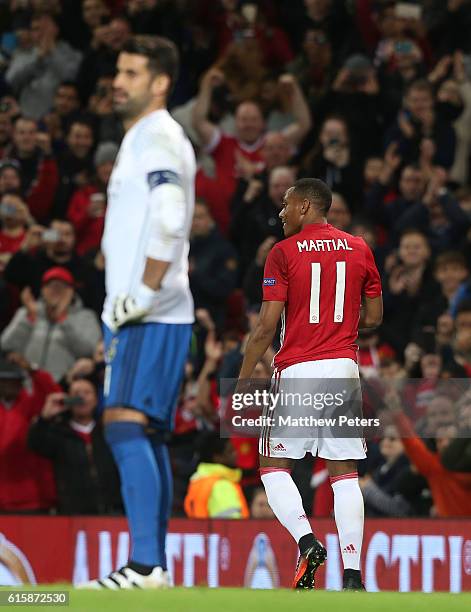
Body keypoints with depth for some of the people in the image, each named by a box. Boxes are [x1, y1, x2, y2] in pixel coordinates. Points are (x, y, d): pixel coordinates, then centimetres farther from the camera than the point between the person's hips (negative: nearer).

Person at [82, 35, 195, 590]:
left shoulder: (158, 138, -10)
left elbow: (170, 222, -24)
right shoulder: (143, 138, 22)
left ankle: (145, 565, -24)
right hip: (137, 315, 11)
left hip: (151, 316, -11)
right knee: (146, 437, 10)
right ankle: (154, 570, 13)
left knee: (125, 426, -18)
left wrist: (143, 294, -21)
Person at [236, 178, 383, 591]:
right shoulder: (359, 249, 8)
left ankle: (306, 540, -14)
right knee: (345, 471, 4)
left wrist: (243, 381, -1)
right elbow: (374, 317, 12)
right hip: (344, 367, 4)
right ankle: (352, 574, -4)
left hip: (297, 370, -4)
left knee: (274, 466, 8)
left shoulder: (284, 252, -4)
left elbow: (267, 327, -8)